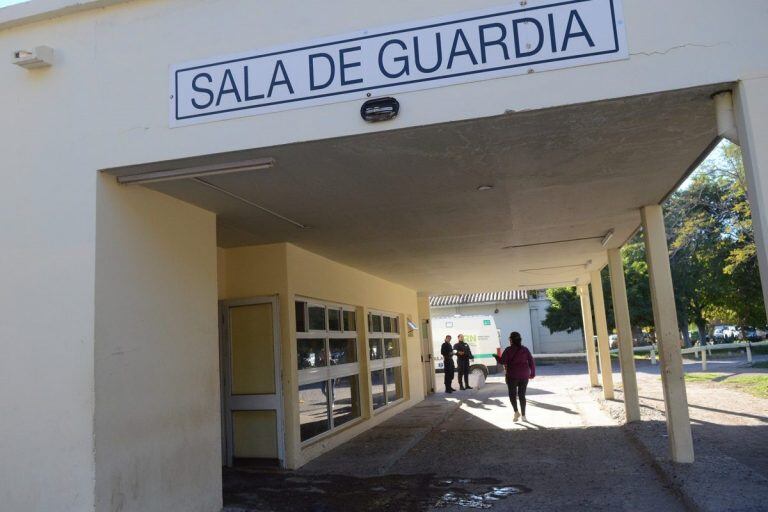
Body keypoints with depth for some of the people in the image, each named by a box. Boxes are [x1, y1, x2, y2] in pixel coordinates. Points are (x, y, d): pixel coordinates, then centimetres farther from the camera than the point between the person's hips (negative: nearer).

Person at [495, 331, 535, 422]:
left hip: (512, 375, -4)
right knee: (522, 395, 11)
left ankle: (516, 411, -7)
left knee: (512, 394, 9)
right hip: (524, 375, 4)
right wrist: (532, 373, 11)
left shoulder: (508, 350, -8)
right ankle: (523, 415, 11)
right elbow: (531, 362, 3)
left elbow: (502, 361, -11)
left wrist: (496, 356, 8)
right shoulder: (525, 349, 4)